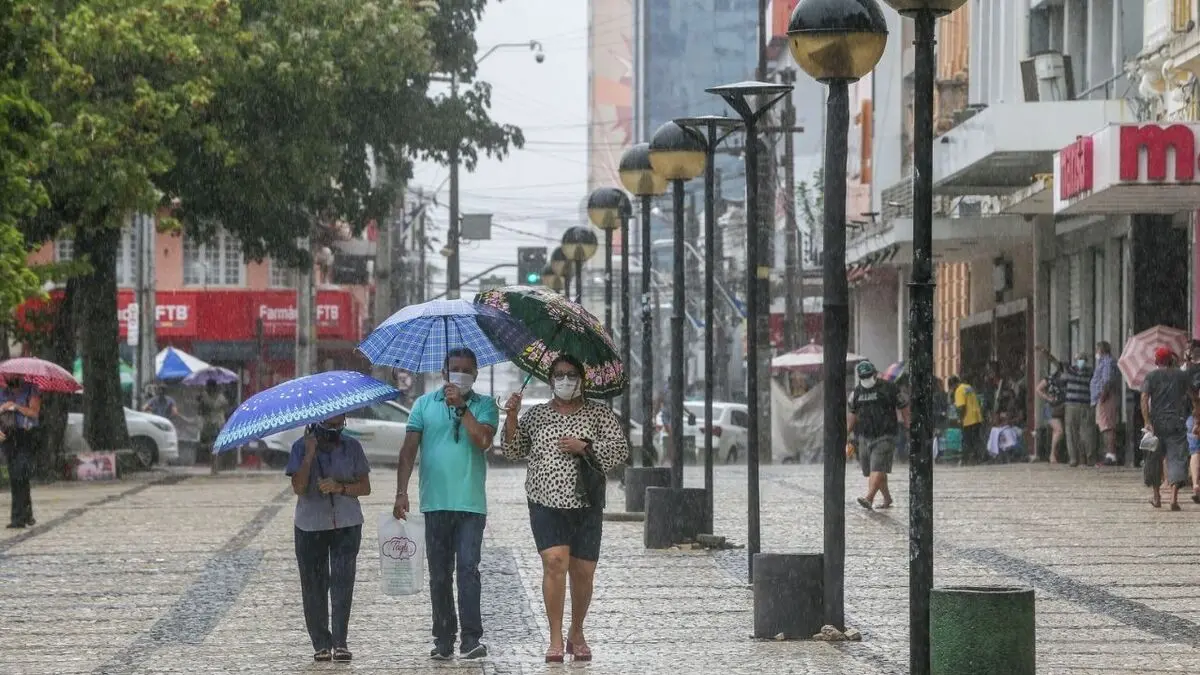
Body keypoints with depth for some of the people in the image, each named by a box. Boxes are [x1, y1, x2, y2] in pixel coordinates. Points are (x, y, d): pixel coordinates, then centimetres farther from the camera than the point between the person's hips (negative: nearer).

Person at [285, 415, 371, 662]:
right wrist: (309, 455, -17)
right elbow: (298, 487, -10)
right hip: (310, 527, 0)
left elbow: (365, 487, 3)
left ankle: (340, 642, -10)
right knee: (314, 585, 1)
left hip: (346, 525, 0)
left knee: (342, 582, -9)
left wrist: (340, 487, -14)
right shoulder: (301, 447, 1)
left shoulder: (352, 447, 5)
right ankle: (321, 644, 7)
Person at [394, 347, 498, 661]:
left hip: (471, 503, -2)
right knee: (439, 574, 5)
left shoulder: (484, 405, 7)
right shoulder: (424, 404, 10)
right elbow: (409, 449, 5)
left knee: (468, 568, -12)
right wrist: (401, 492, -4)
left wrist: (461, 408, -14)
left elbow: (483, 441, -11)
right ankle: (443, 639, 10)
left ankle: (471, 638, -14)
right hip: (435, 503, 2)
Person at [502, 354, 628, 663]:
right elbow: (514, 451, 10)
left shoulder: (599, 414, 7)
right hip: (546, 502, 0)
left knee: (583, 571, 3)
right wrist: (512, 418, -4)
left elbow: (620, 450, -1)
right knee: (554, 562, -17)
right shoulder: (536, 415, 12)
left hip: (586, 505, 0)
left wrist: (584, 447, -13)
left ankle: (576, 634, 23)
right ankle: (555, 639, -14)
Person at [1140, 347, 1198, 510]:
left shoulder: (1151, 376, 3)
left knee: (1154, 458, 13)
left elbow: (1144, 399, -8)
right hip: (1177, 422, 0)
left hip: (1157, 422, 0)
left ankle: (1156, 495, 22)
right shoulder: (1182, 375, 6)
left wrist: (1147, 422, -12)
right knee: (1176, 458, -3)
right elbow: (1193, 397, 6)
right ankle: (1174, 496, -18)